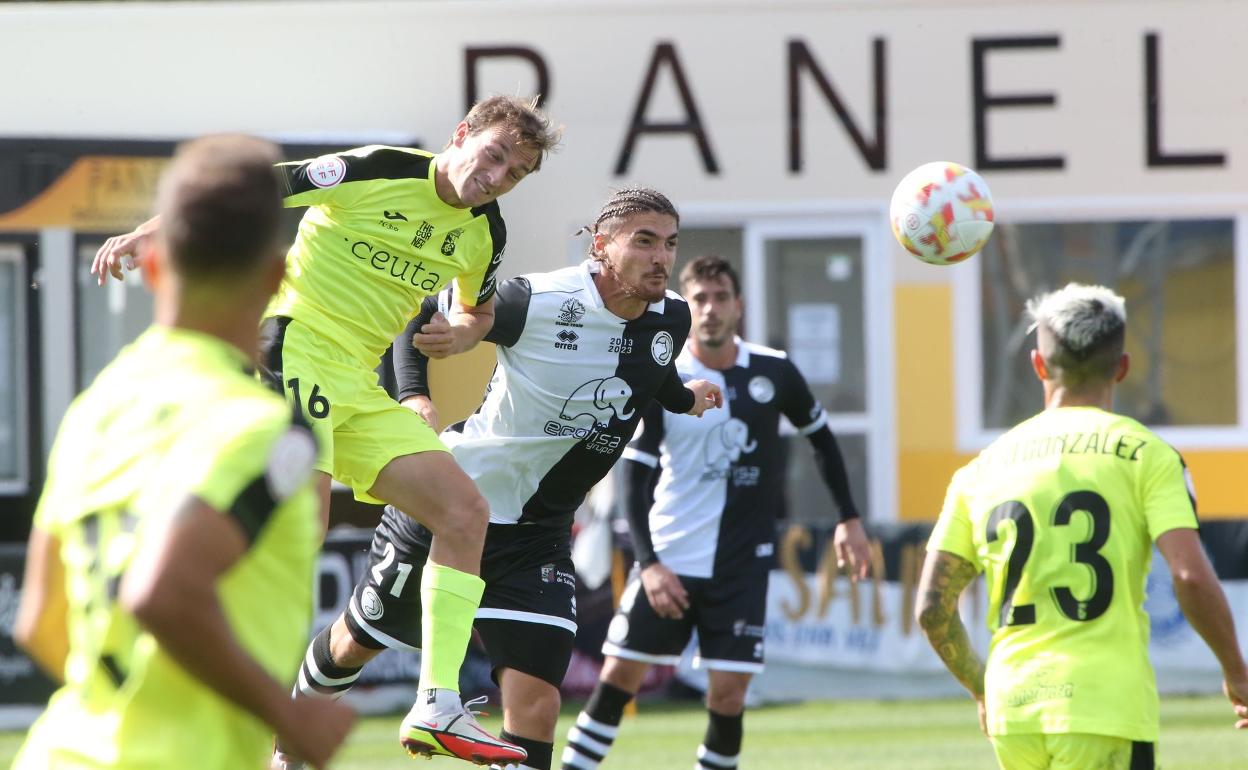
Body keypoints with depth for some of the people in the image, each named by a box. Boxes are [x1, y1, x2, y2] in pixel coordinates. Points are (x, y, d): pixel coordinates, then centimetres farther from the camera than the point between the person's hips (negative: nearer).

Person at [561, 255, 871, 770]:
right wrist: (649, 563, -16)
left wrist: (849, 519, 13)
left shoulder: (773, 371, 1)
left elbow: (821, 437, 17)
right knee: (620, 674, -2)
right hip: (669, 558, -1)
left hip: (743, 562, 1)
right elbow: (634, 474, -7)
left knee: (728, 694, -5)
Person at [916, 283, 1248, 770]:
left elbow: (933, 608, 9)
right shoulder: (1146, 454, 0)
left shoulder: (981, 471, 12)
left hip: (1012, 711, 5)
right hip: (1107, 706, -5)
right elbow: (1191, 578, -11)